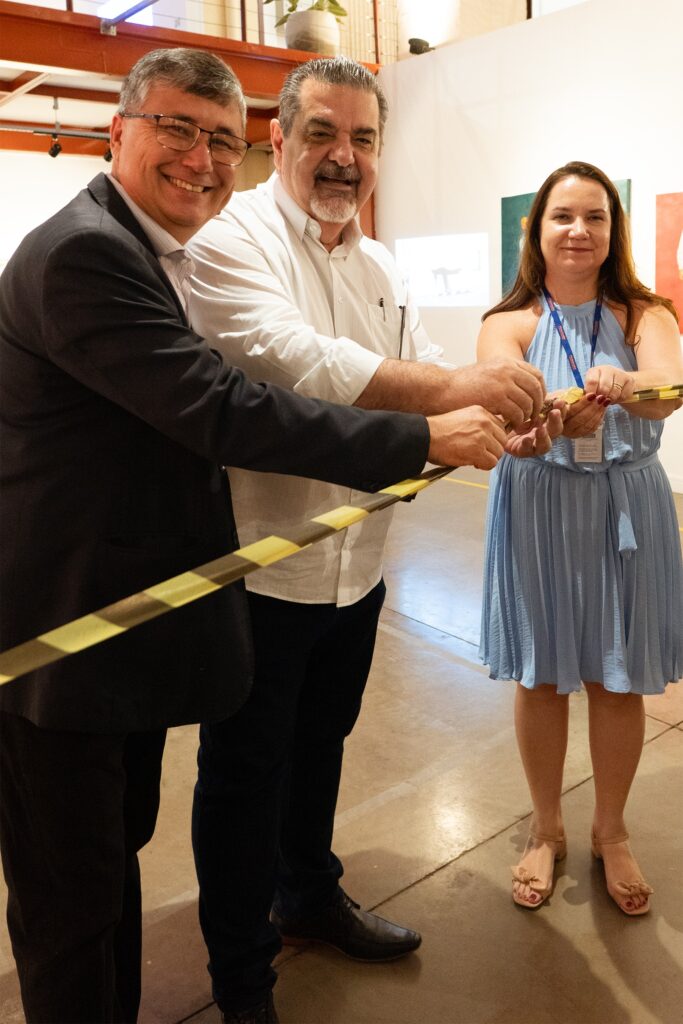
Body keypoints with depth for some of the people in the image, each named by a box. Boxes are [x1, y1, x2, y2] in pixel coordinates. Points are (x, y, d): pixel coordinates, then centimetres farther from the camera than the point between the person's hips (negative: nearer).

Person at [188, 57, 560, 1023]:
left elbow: (428, 395, 4)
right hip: (257, 568, -6)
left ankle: (309, 895, 49)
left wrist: (504, 422, -17)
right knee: (245, 776, 10)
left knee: (318, 750, 24)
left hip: (355, 566, 7)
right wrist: (451, 389, -38)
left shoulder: (379, 267, 11)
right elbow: (286, 357, -30)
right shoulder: (233, 238, -11)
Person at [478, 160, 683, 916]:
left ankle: (611, 833, 35)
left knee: (618, 682, 11)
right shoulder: (509, 325, -4)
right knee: (541, 679, 11)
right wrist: (562, 414, -46)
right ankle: (546, 830, 34)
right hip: (539, 513, 0)